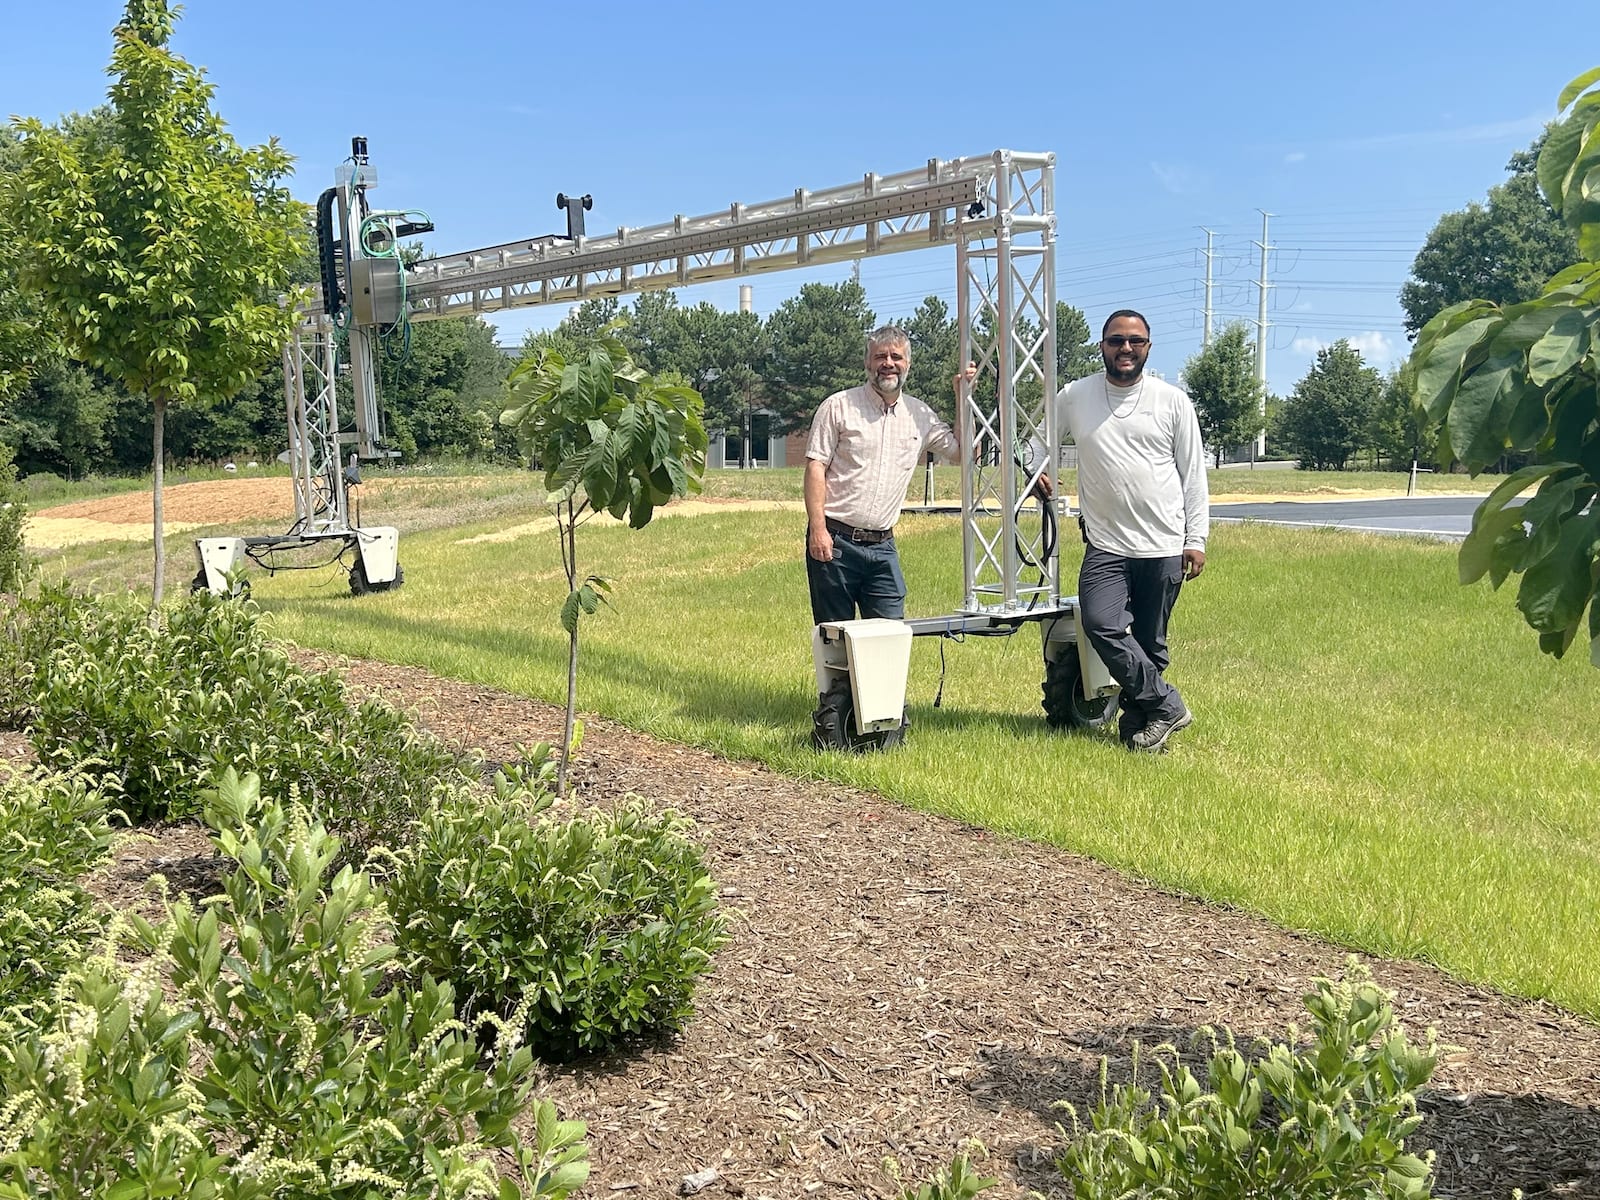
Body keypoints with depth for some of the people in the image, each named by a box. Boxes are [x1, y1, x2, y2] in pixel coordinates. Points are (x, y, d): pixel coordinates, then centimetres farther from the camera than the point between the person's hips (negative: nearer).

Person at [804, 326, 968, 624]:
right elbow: (816, 467, -5)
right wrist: (817, 529, -15)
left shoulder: (920, 415, 12)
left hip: (882, 546, 4)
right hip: (835, 542, -4)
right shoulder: (839, 406, -1)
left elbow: (964, 453, 18)